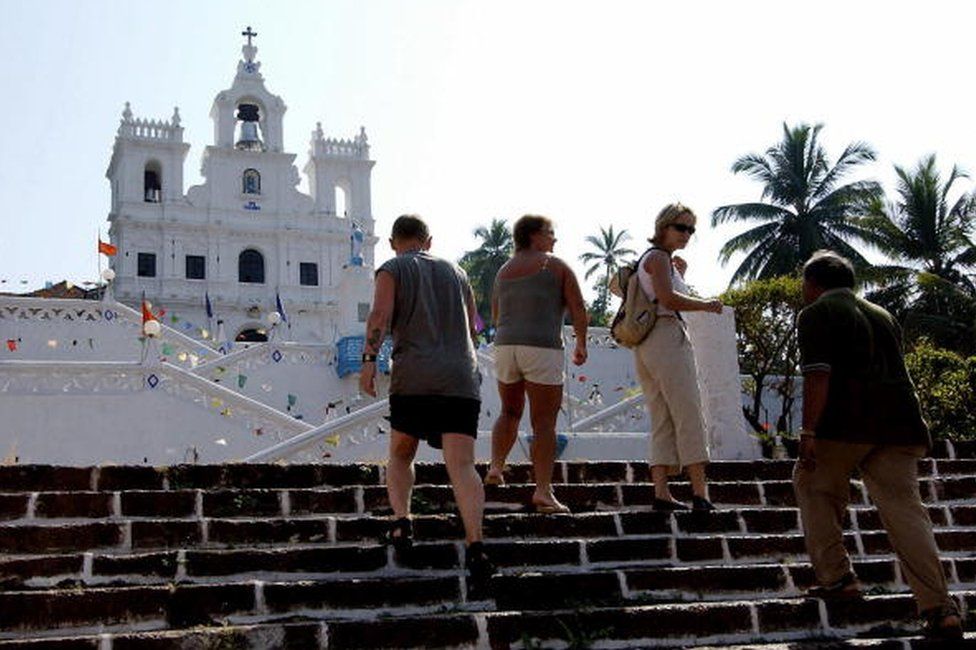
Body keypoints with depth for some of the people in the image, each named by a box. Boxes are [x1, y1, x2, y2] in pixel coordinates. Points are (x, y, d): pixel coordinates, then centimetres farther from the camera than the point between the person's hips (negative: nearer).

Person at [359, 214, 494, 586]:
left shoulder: (392, 270, 11)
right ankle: (475, 544, -24)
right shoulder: (455, 272, 24)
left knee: (400, 455, 17)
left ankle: (401, 519, -3)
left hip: (414, 377, -2)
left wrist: (369, 360, -12)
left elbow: (380, 314, -8)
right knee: (461, 464, -8)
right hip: (462, 379, 2)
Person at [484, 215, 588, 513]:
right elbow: (578, 309, 0)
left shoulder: (504, 271, 18)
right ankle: (543, 492, -7)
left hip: (505, 346, 5)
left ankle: (496, 467, 7)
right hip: (543, 349, -5)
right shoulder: (557, 266, 4)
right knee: (544, 422, -3)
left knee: (510, 412, 23)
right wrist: (581, 345, 12)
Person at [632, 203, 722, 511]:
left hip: (644, 346, 10)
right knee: (690, 416, -10)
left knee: (662, 422, 5)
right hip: (667, 338, -10)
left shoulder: (647, 259, 25)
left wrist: (679, 276, 23)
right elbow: (668, 298, -21)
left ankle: (661, 493, -1)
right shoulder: (658, 257, -5)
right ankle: (700, 493, -13)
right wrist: (705, 304, -16)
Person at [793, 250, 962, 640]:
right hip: (899, 422, 6)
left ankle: (836, 578, 10)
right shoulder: (882, 315, 27)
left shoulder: (816, 314, 5)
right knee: (904, 507, 1)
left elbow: (817, 375, -9)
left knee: (813, 486, 15)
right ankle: (939, 609, -8)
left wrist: (808, 432, -14)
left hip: (846, 421, -6)